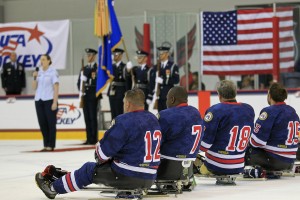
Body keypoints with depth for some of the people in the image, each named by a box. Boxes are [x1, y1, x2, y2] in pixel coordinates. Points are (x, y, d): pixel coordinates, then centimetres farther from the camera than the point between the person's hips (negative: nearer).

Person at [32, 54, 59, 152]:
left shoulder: (53, 72, -4)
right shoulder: (38, 72, 11)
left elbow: (56, 88, -7)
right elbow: (34, 87, 11)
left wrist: (55, 102, -14)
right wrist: (35, 77, -5)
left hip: (49, 100, -5)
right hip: (39, 100, 6)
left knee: (51, 123, -2)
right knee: (42, 123, 4)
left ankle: (51, 145, 1)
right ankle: (46, 145, 10)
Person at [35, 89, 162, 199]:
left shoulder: (124, 121, -16)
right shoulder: (154, 120, 9)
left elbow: (104, 151, -12)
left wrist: (99, 158, 12)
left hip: (127, 176, -7)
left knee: (89, 170, 15)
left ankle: (53, 186, 31)